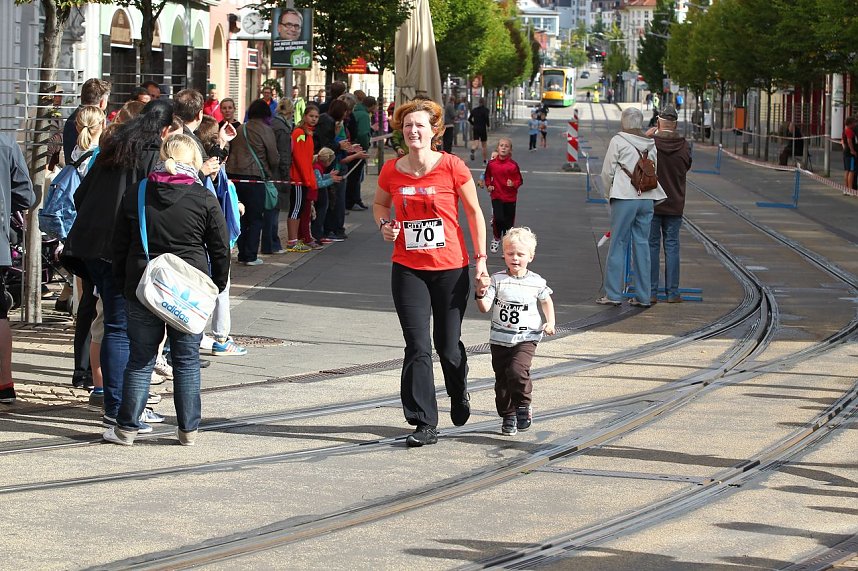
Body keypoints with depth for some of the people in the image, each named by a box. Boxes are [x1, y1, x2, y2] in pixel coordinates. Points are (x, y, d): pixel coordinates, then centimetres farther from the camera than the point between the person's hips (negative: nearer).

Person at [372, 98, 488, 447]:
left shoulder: (452, 167, -9)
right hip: (408, 269, 2)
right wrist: (384, 225, -4)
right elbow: (380, 203, 19)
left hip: (451, 268, -1)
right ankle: (424, 425, 0)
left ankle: (459, 395, 41)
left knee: (448, 345, 8)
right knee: (417, 347, -5)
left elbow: (474, 212, 0)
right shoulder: (392, 170, -1)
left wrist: (481, 260, -3)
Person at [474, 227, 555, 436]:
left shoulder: (536, 282, -1)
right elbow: (485, 307, -9)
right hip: (500, 338, 2)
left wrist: (550, 322, 8)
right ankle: (508, 416, 22)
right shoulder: (496, 280, -4)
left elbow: (546, 301, 19)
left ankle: (524, 405, 0)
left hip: (526, 338, -2)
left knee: (517, 371, -23)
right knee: (502, 379, 7)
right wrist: (481, 293, -27)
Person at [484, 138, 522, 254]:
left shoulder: (513, 165, -7)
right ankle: (496, 239, 9)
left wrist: (513, 184, -22)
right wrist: (488, 185, 0)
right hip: (497, 196, 0)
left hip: (510, 197, 0)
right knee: (498, 218, -18)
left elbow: (519, 180, -1)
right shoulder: (492, 164, -1)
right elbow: (488, 176, 17)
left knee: (509, 221, 7)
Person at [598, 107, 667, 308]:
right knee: (642, 245, 8)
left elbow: (607, 172, -3)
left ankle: (613, 294, 0)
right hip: (647, 199, 4)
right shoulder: (651, 144, 9)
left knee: (618, 245, 1)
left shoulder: (618, 141, -5)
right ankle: (642, 296, 8)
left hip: (624, 199, -4)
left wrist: (610, 193, 13)